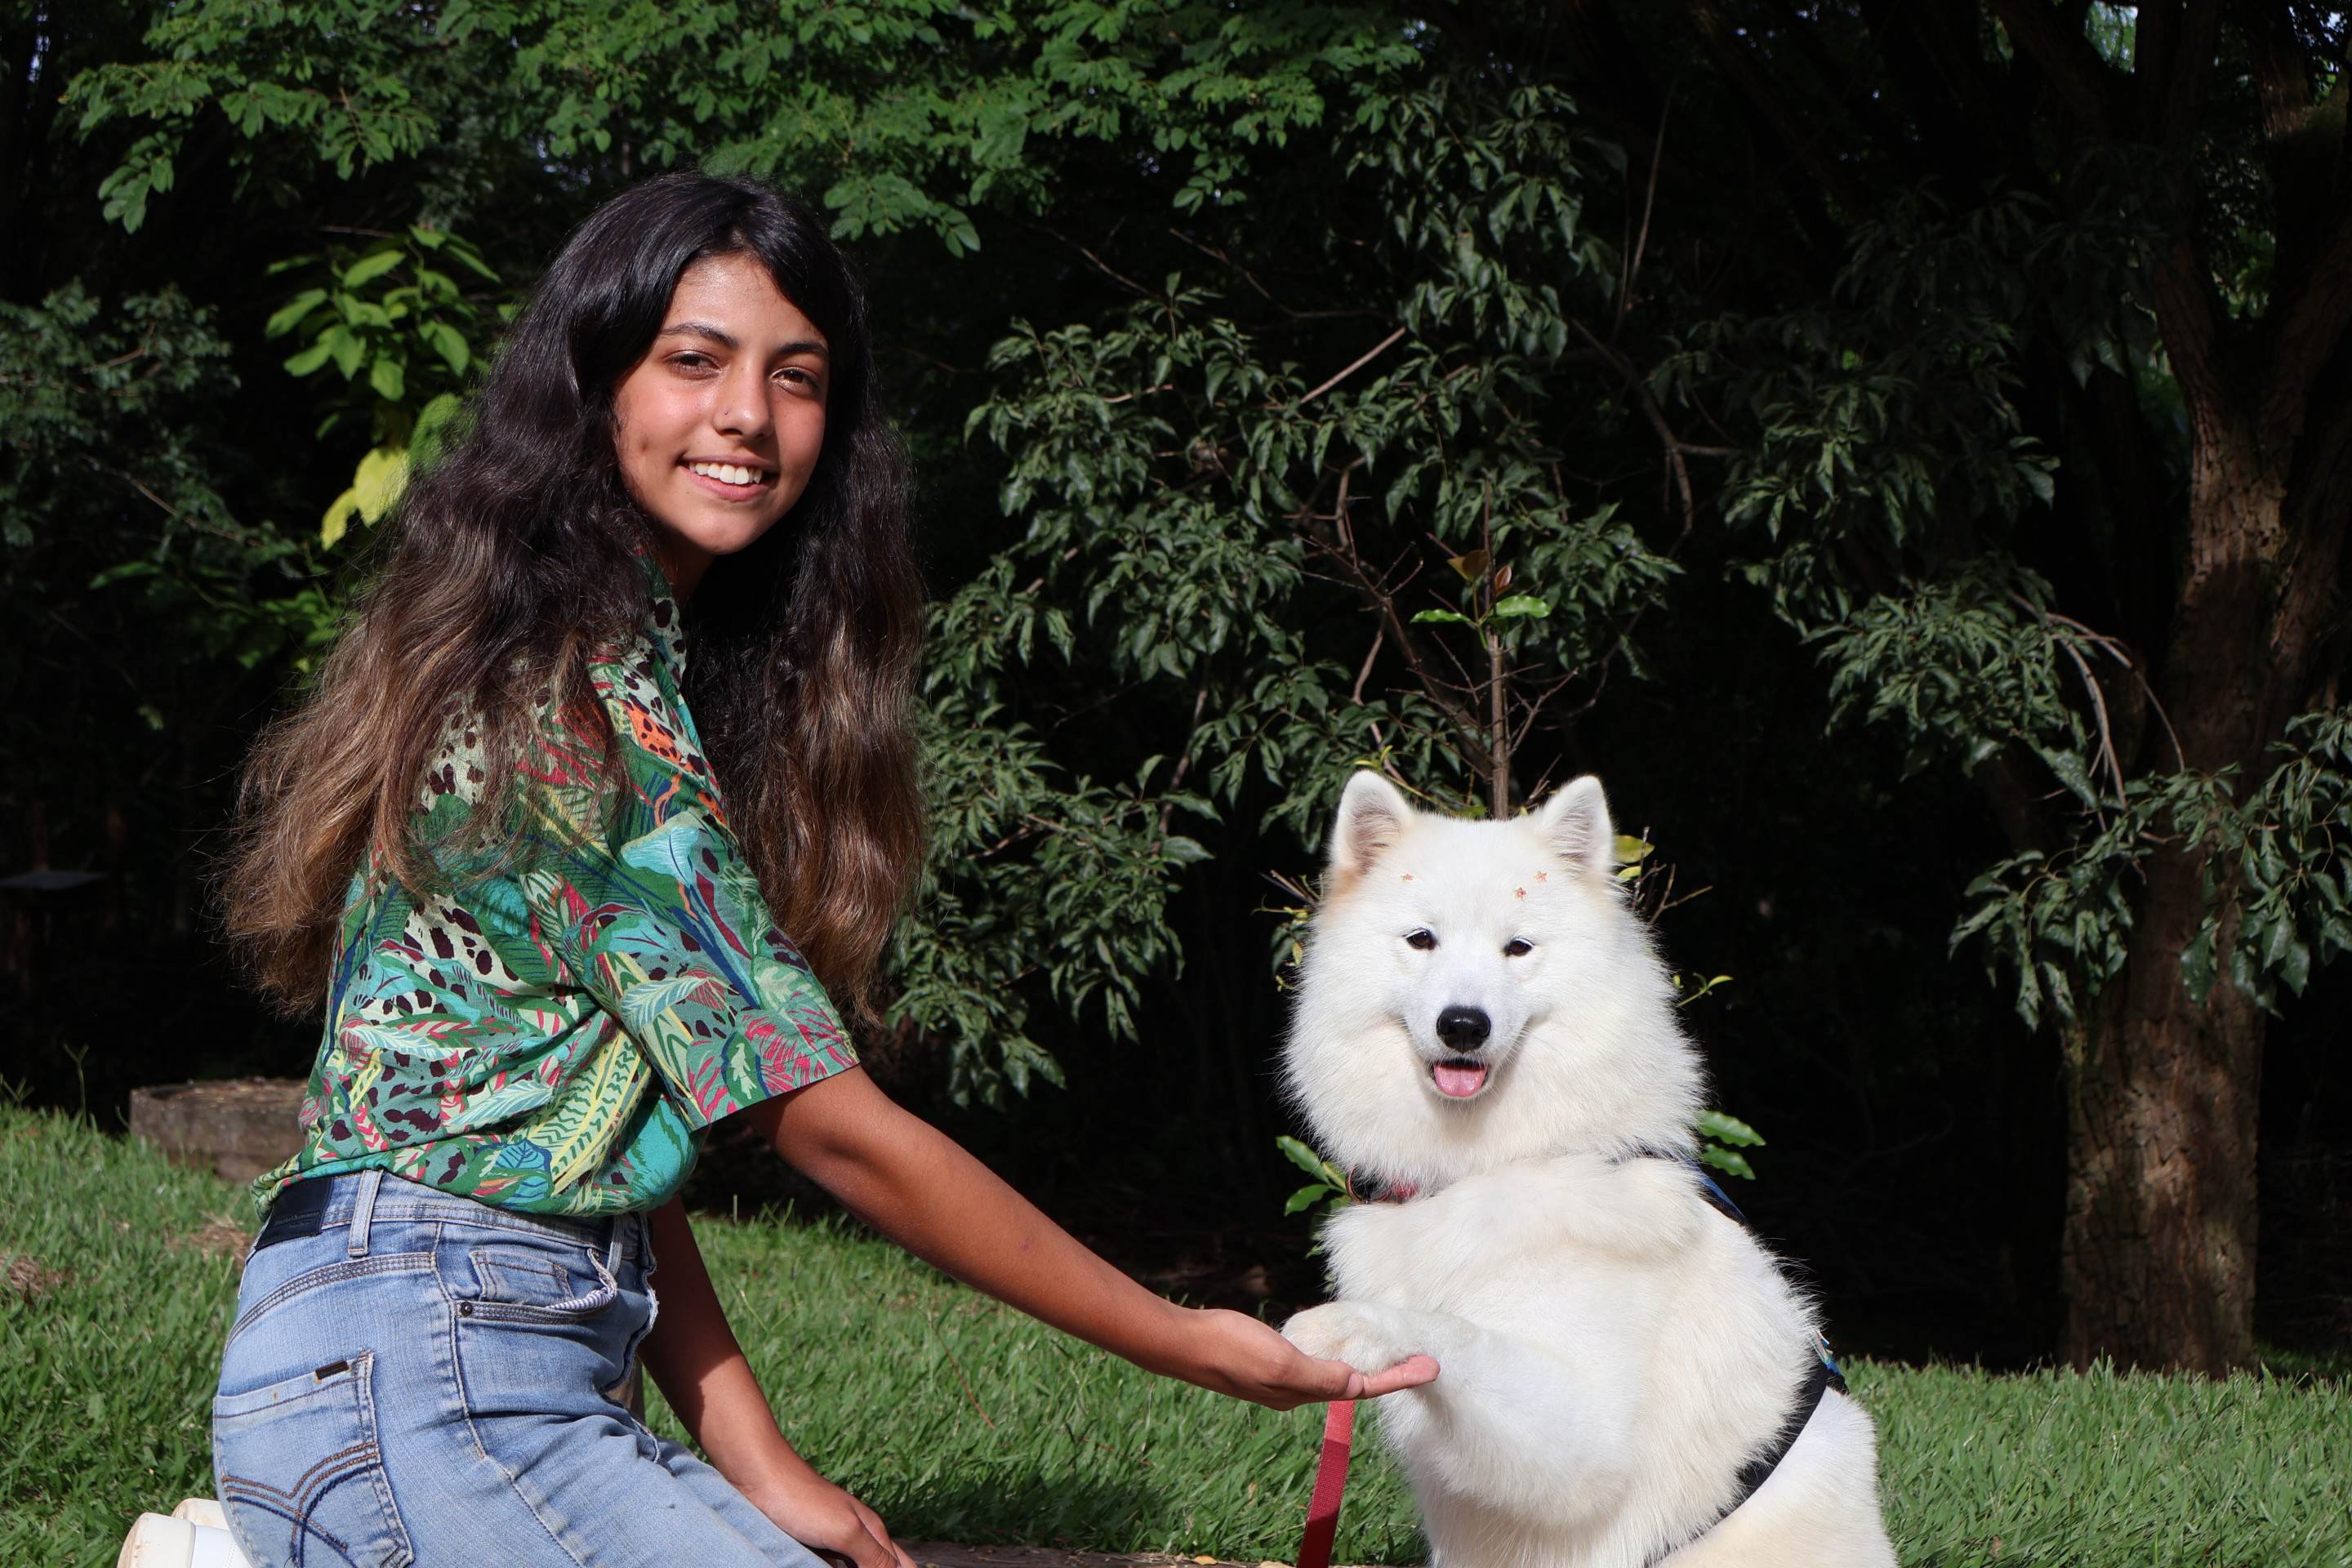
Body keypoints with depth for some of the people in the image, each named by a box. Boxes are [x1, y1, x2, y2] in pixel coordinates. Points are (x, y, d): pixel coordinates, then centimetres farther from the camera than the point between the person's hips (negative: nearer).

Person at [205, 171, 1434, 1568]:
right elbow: (834, 1127, -13)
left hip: (558, 1375, 10)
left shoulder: (640, 663, 16)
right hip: (419, 1366, -10)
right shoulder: (579, 704, -14)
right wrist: (1192, 1346, -7)